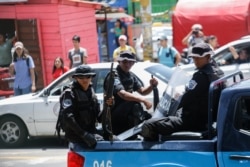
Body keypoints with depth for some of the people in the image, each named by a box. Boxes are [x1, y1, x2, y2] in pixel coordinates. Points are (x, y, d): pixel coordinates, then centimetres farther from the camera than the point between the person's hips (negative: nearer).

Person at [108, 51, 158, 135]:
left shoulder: (130, 75, 11)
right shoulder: (114, 75, -17)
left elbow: (142, 91, 10)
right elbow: (122, 94, -33)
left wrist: (152, 86, -12)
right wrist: (143, 100, -40)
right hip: (114, 114, -9)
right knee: (135, 104, -32)